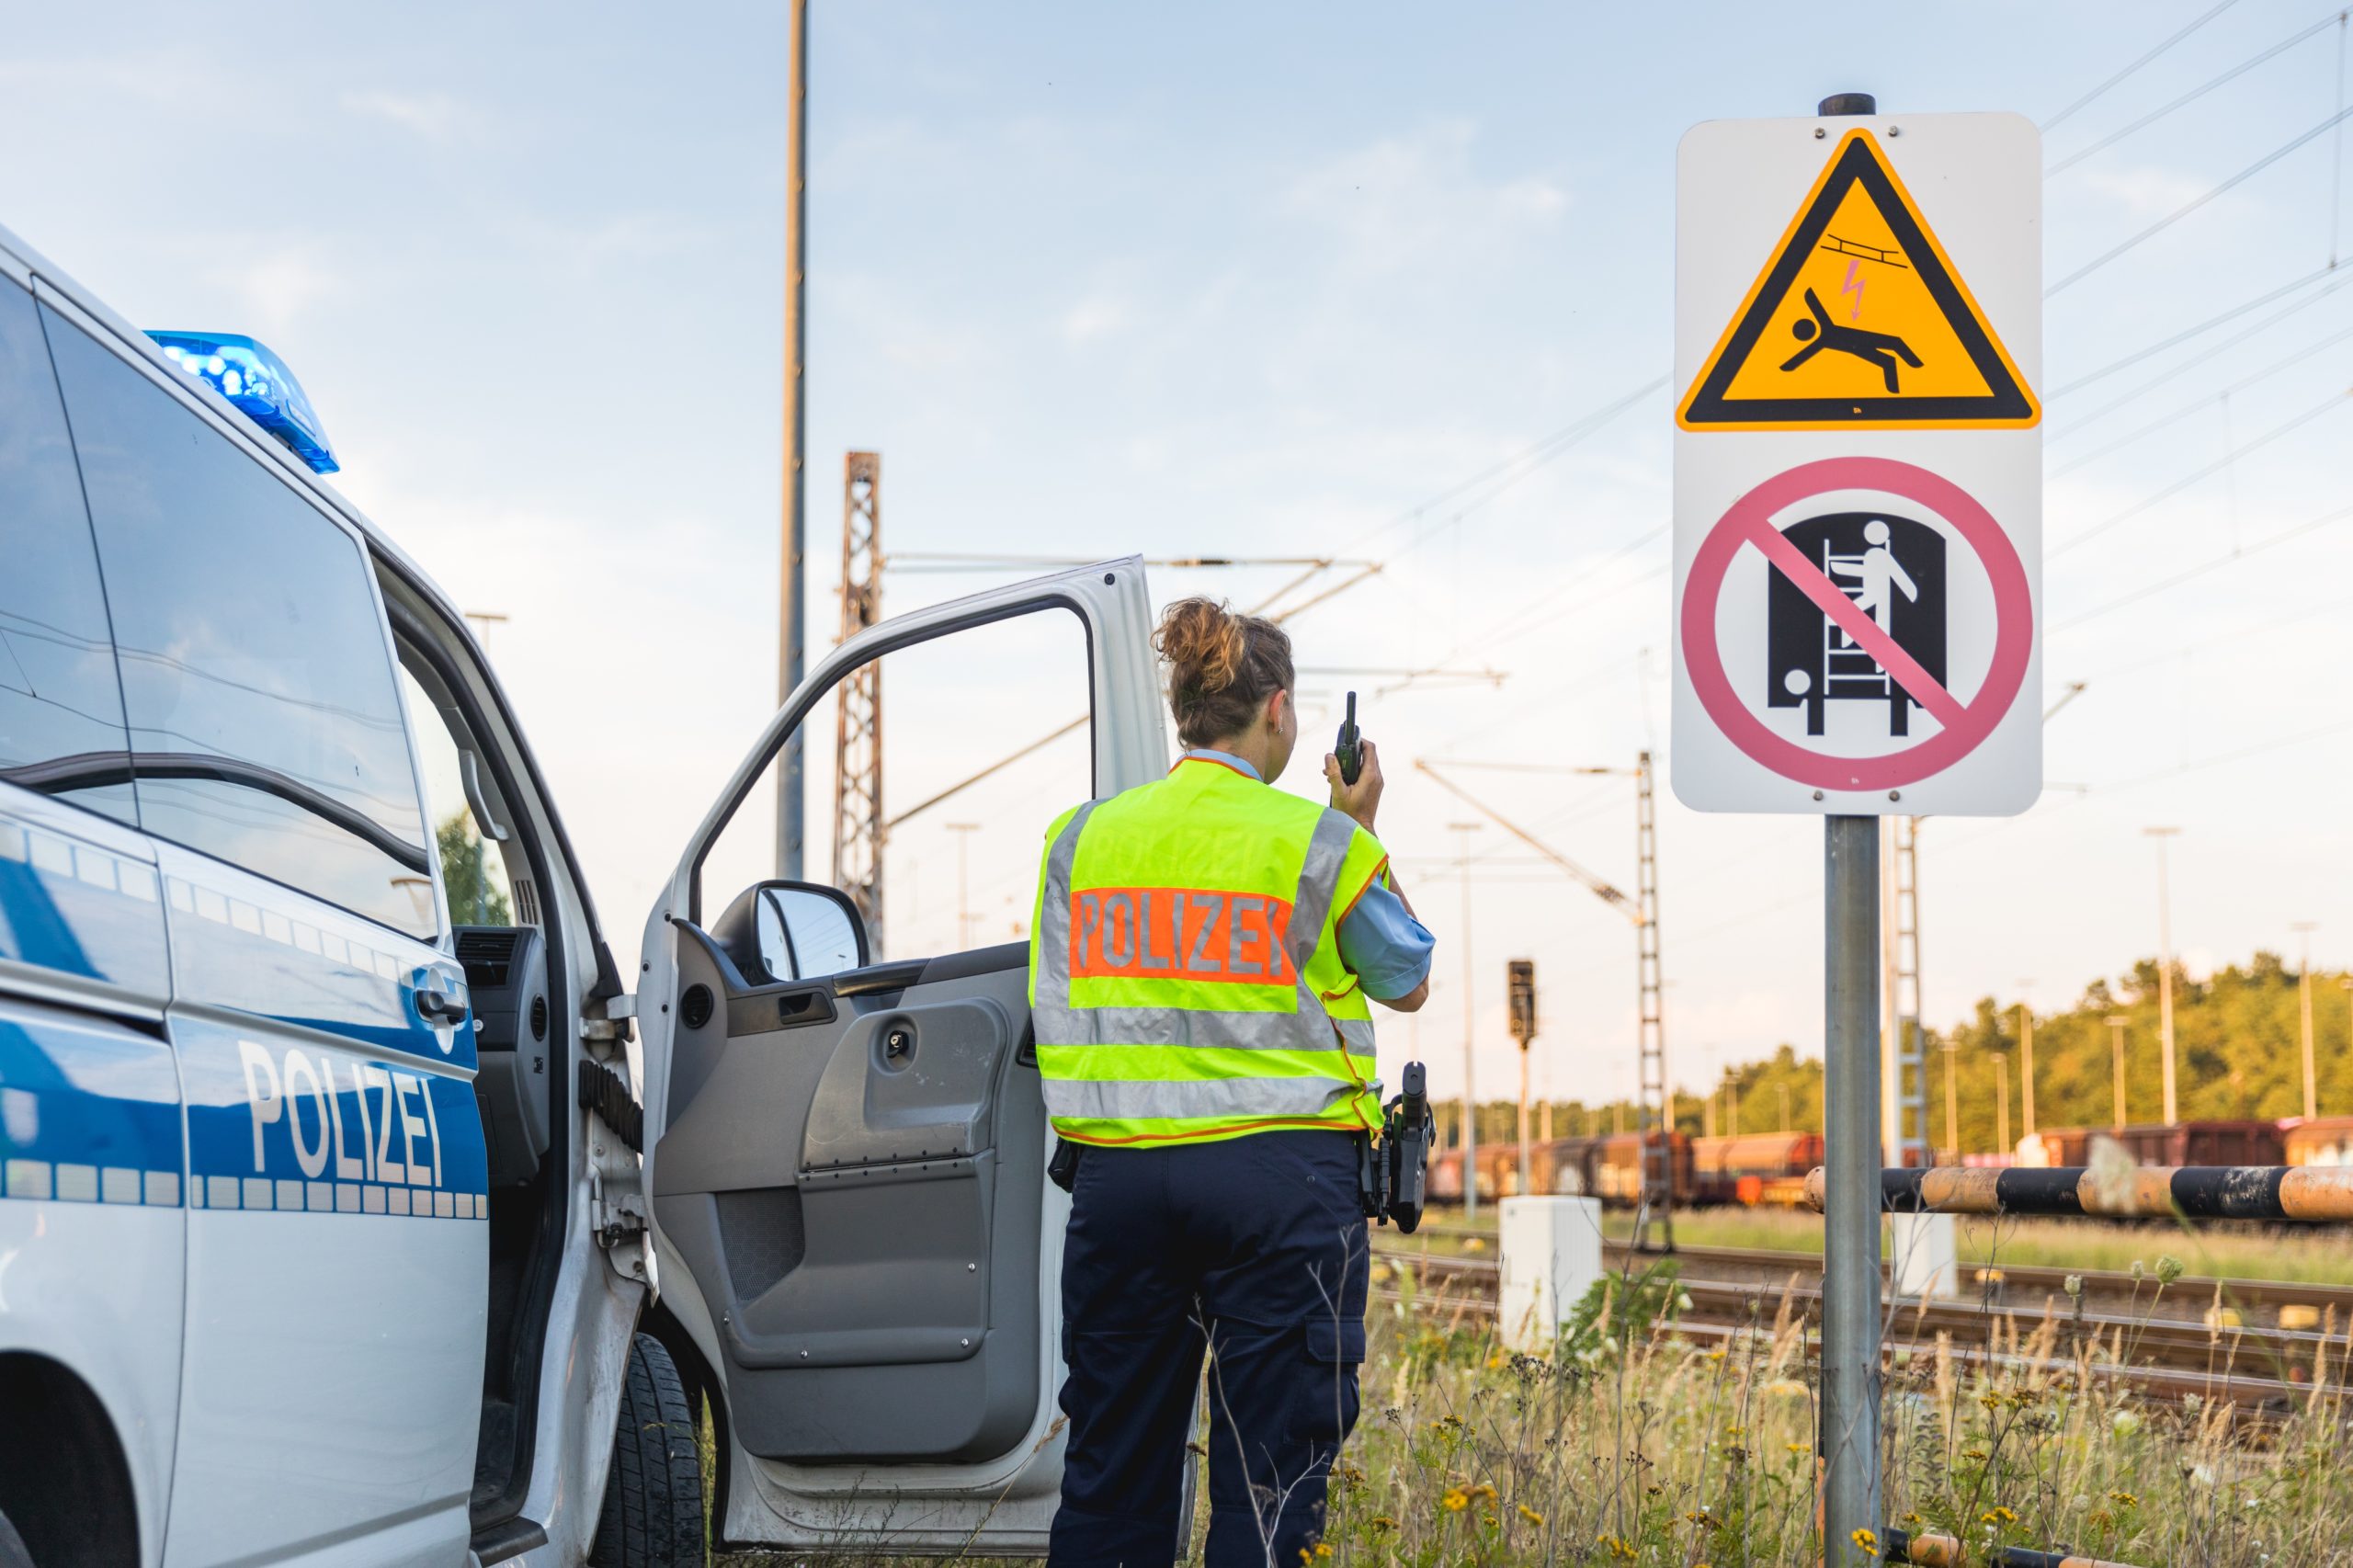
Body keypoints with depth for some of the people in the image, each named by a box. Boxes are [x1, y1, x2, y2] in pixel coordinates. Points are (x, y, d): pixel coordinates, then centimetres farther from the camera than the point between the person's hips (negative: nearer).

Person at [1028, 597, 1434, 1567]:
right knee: (1269, 1465, 1)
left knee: (1110, 1462, 11)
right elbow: (1408, 984, 11)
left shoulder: (1084, 835, 6)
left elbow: (1053, 1012, 9)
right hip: (1279, 1174, -3)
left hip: (1118, 1172, 4)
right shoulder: (1318, 841, -3)